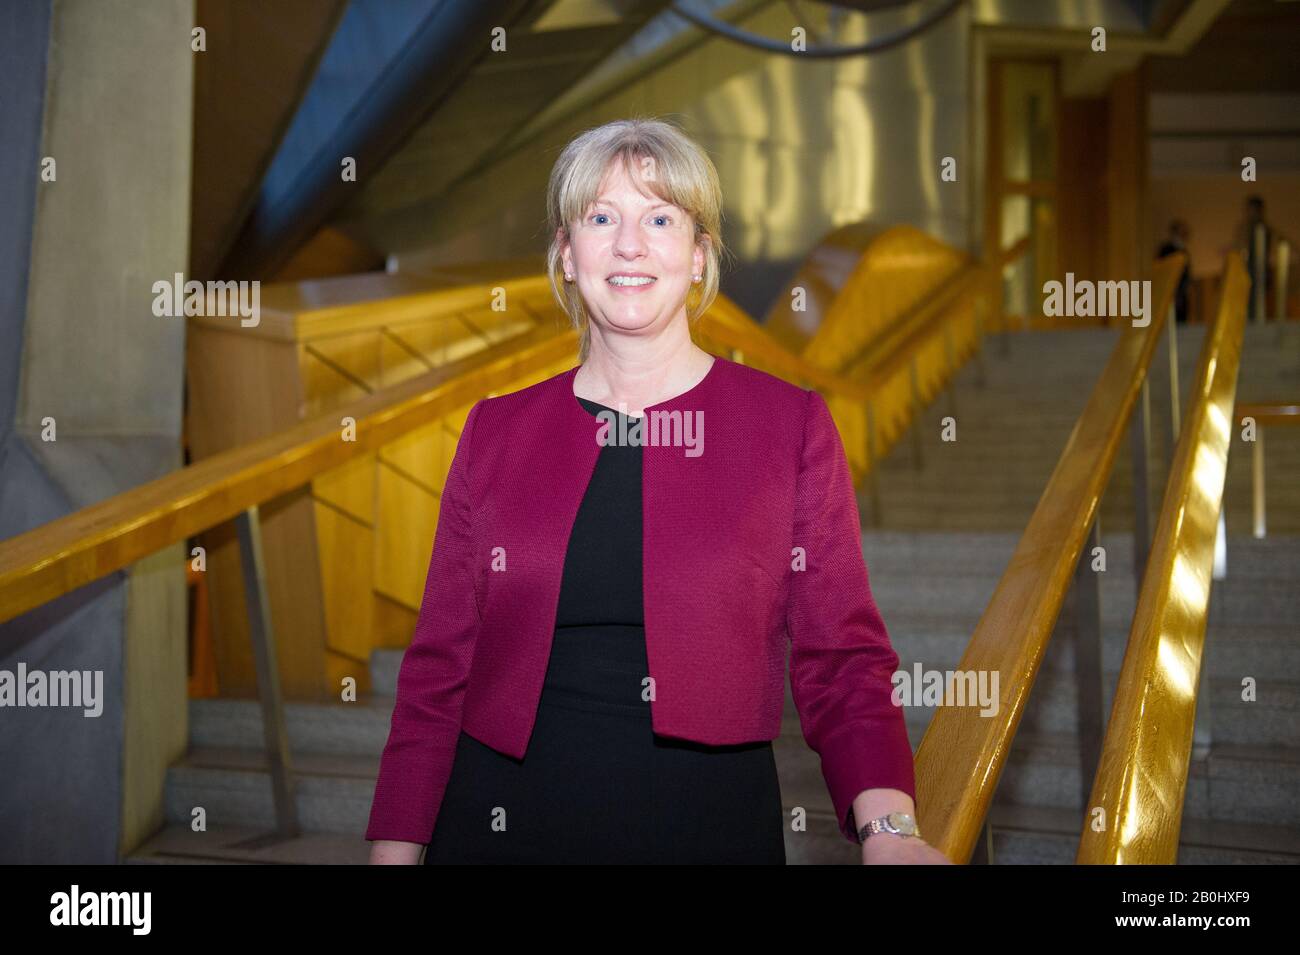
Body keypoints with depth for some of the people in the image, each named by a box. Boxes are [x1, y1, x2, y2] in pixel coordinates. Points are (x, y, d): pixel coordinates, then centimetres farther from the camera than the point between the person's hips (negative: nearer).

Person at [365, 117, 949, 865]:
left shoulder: (790, 425, -2)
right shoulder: (496, 431, 3)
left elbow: (842, 660, -4)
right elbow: (441, 664, 5)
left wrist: (889, 828, -19)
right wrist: (396, 846, -1)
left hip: (709, 820, -1)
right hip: (504, 821, 2)